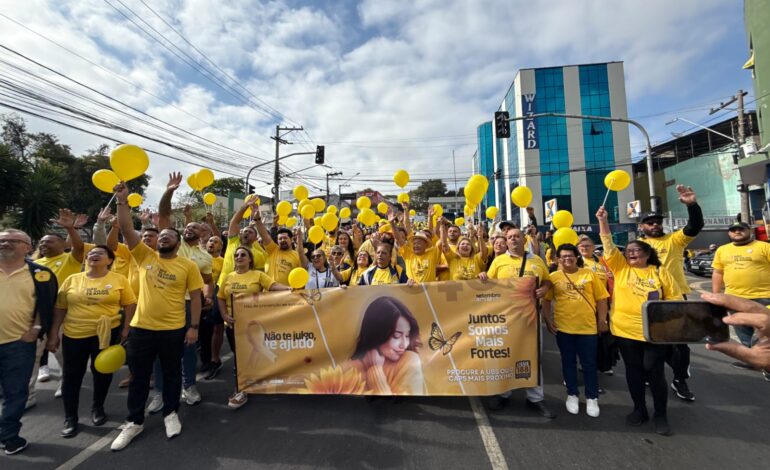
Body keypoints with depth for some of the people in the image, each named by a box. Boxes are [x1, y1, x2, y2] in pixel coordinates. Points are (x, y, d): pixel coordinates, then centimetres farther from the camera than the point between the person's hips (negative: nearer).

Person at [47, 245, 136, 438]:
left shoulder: (119, 279, -5)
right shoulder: (72, 279, 1)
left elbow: (130, 305, -2)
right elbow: (60, 308, 5)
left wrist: (125, 329, -6)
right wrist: (54, 334, 3)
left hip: (107, 333, -1)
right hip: (74, 334, 2)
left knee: (102, 372, 12)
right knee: (72, 375, 10)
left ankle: (98, 408, 34)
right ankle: (70, 417, 27)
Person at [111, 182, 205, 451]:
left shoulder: (188, 266, -5)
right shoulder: (144, 256, 2)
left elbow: (195, 297, -4)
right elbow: (127, 230, -7)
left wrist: (194, 327, -8)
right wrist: (122, 201, -15)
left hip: (173, 330, -2)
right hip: (141, 328, 2)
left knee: (171, 374, 14)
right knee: (138, 376, 15)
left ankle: (170, 414, 34)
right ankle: (134, 422, 32)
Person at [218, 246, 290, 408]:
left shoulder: (258, 275, -5)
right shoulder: (229, 277, 8)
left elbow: (273, 285, -18)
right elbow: (220, 298, 11)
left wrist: (289, 288, -37)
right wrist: (224, 315, -2)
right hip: (233, 323, 4)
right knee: (238, 356, 15)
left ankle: (241, 391, 15)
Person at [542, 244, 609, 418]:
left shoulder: (589, 274, 0)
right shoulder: (553, 277, -1)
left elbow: (601, 299, 3)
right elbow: (546, 300, 1)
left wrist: (602, 321, 0)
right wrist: (548, 320, -5)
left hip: (588, 327, 0)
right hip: (563, 327, 0)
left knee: (589, 364, 11)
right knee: (568, 362, 13)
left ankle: (592, 398, 28)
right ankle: (572, 395, 29)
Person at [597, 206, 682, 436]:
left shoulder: (660, 272, 3)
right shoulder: (620, 267, 3)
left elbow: (675, 299, 5)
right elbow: (609, 246, -6)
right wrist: (603, 221, -14)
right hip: (625, 330, 1)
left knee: (654, 371, 5)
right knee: (633, 370, 11)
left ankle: (661, 414, 23)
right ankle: (639, 409, 27)